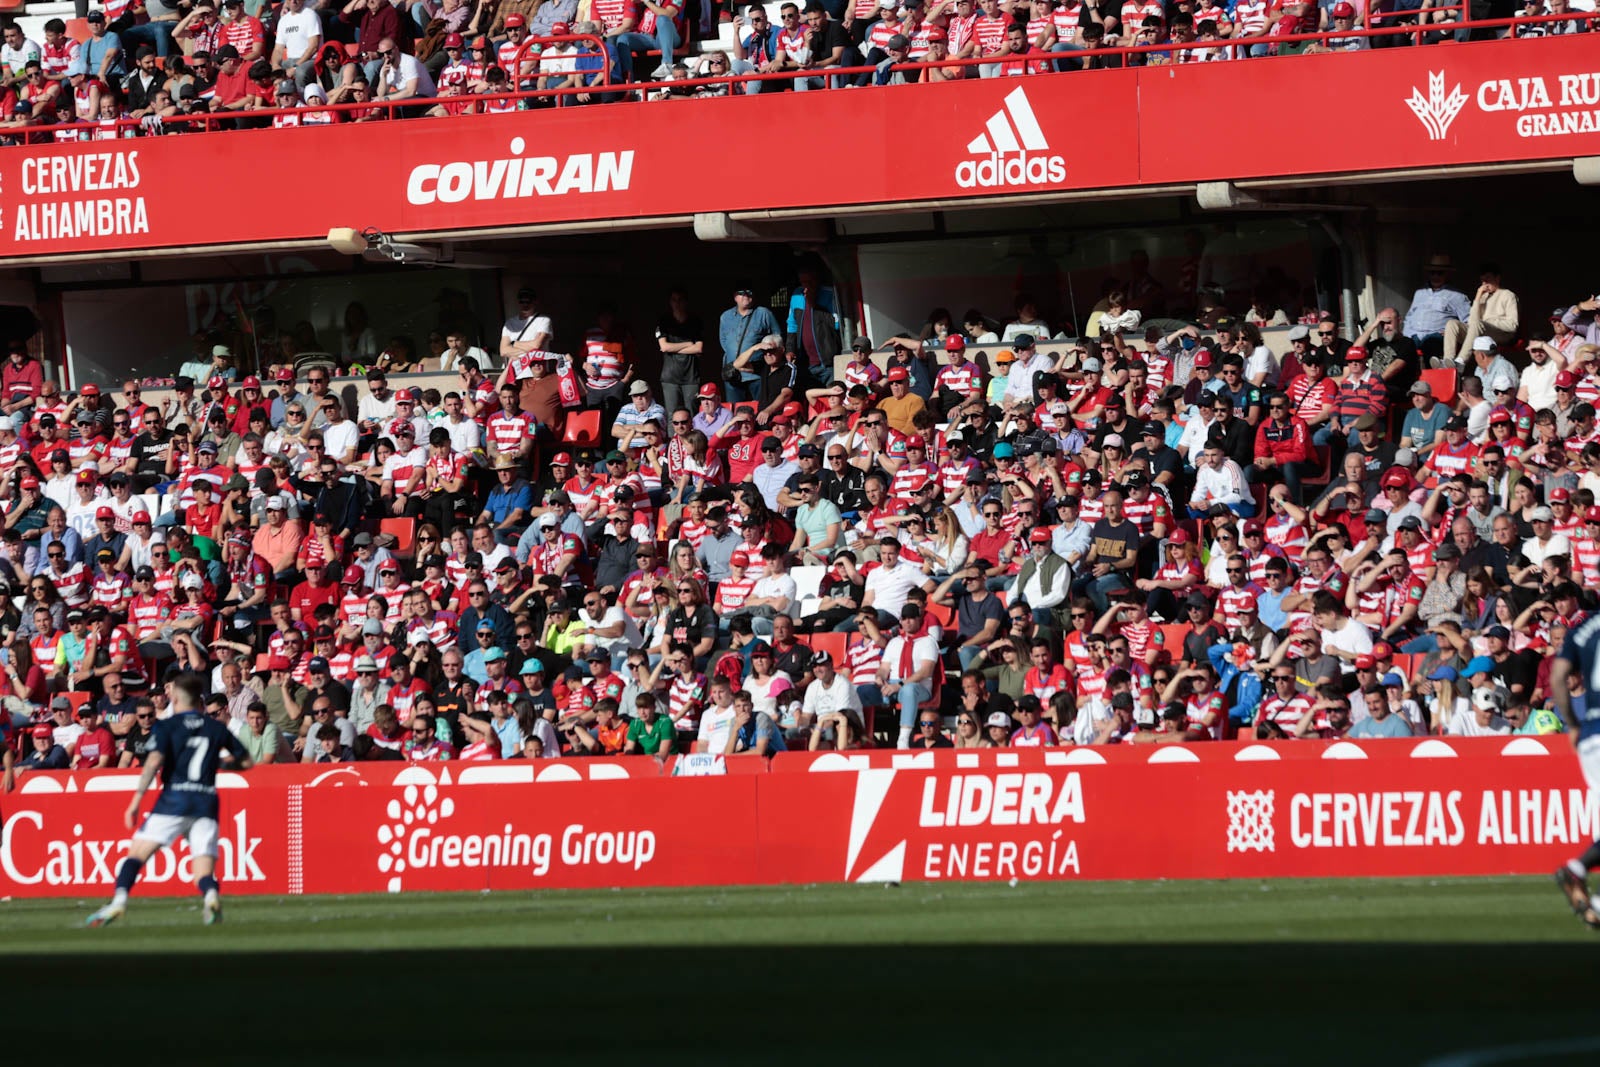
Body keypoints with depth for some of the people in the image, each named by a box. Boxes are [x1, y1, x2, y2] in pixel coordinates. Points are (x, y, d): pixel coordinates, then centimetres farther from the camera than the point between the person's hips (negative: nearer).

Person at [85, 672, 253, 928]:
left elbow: (155, 761, -11)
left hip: (174, 800, -3)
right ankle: (211, 896, -33)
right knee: (204, 874, 1)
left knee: (137, 852, 6)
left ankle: (119, 900, -15)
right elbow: (247, 762, 21)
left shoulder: (167, 725, 4)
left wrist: (136, 800, -10)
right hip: (207, 805, 3)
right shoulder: (217, 728, 15)